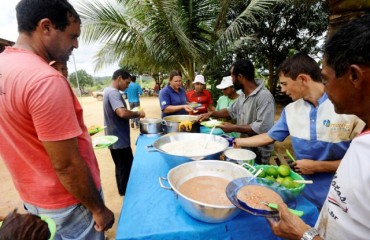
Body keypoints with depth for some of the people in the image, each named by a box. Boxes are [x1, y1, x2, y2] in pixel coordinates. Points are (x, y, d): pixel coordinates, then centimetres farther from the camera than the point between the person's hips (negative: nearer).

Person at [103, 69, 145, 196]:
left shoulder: (108, 90, 12)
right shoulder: (113, 92, -21)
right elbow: (122, 113, -37)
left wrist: (133, 114, 9)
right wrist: (137, 113, -19)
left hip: (115, 139, 11)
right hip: (119, 140, -11)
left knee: (121, 168, 23)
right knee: (125, 170, 6)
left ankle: (124, 193, 38)